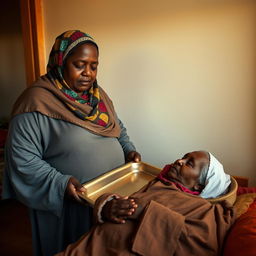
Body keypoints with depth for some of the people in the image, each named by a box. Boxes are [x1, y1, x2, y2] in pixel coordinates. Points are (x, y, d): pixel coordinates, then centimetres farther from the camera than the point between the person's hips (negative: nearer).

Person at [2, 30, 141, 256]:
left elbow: (117, 128, 17)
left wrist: (129, 150, 0)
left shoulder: (98, 94, 5)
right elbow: (23, 159, -19)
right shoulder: (37, 102, -19)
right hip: (66, 206, -6)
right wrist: (60, 183, -28)